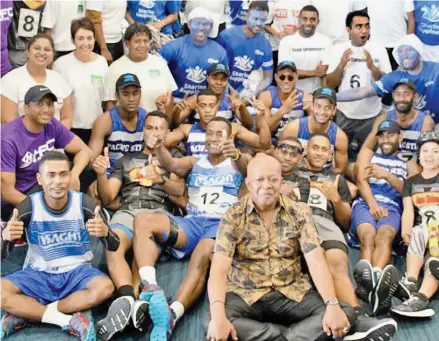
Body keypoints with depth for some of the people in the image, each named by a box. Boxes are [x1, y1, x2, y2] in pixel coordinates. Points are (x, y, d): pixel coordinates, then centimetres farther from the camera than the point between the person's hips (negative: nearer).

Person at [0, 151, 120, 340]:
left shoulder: (84, 203, -11)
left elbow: (114, 247, -10)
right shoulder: (29, 206, -11)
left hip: (76, 272, 0)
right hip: (37, 274, 0)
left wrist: (105, 232, -35)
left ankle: (26, 314, -19)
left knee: (105, 287, -32)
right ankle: (68, 320, -21)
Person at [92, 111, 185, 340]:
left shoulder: (173, 156, 24)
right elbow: (107, 198, 21)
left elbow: (179, 190, 6)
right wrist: (101, 174, 0)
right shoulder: (126, 160, 30)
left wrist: (160, 179, -17)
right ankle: (133, 302, -53)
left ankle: (127, 303, -52)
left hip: (158, 212, -1)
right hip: (126, 211, 2)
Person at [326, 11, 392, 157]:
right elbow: (330, 84, -4)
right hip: (345, 114, 0)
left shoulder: (379, 49, -5)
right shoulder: (338, 49, -4)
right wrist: (341, 64, -20)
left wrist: (372, 67, -23)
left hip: (371, 115, 0)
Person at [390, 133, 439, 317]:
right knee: (418, 232, -34)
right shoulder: (411, 182, 16)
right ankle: (411, 283, -47)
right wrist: (405, 231, -20)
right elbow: (408, 211, 2)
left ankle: (421, 298, -56)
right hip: (421, 232, 2)